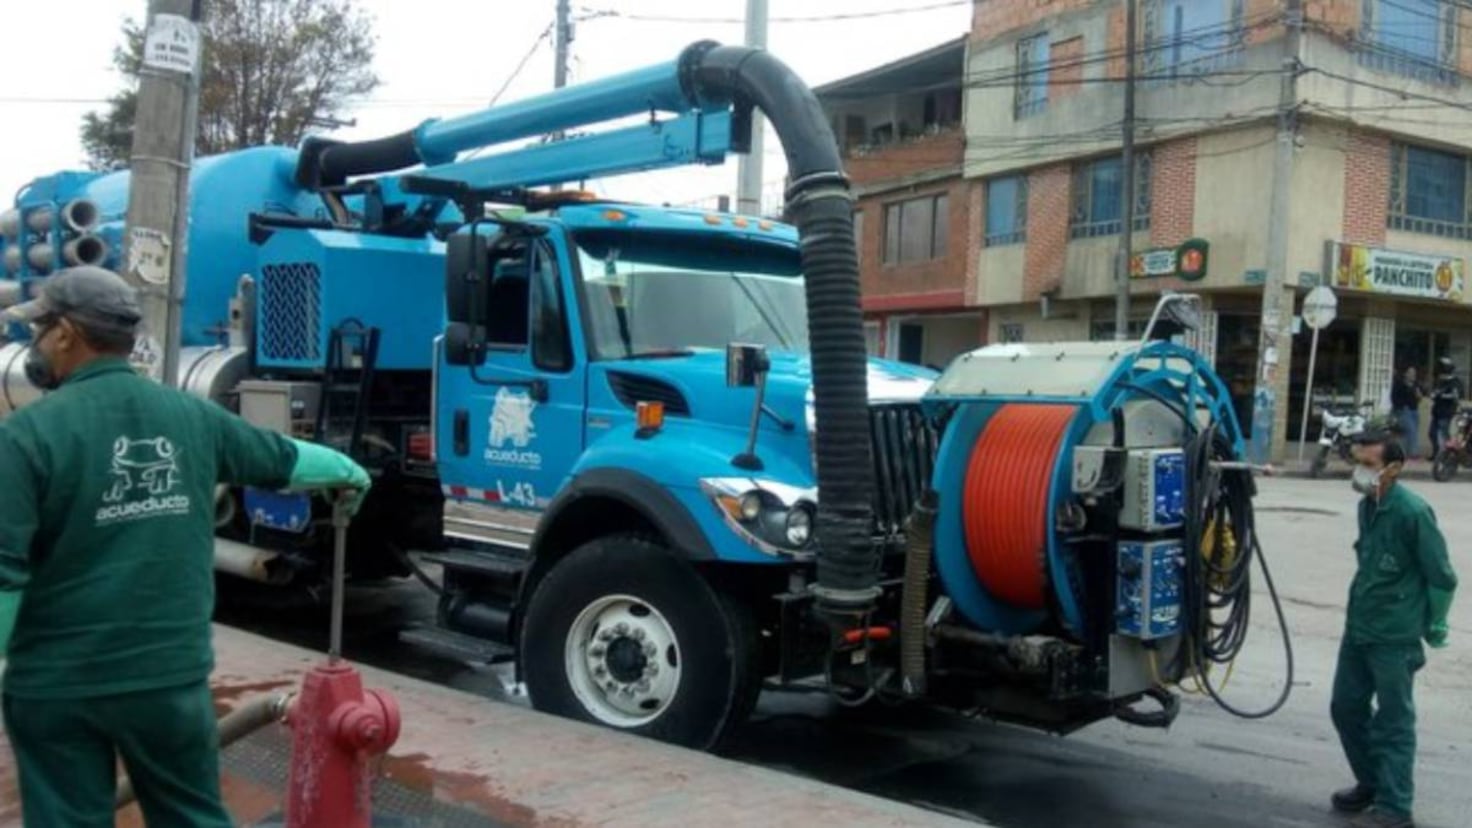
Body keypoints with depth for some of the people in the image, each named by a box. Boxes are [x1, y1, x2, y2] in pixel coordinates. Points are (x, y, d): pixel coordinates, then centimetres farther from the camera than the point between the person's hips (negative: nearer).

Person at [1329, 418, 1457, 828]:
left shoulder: (1412, 511, -18)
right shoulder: (1367, 506, 6)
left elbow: (1442, 578, -12)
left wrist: (1430, 628, -4)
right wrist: (1364, 606, 18)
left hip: (1395, 638, -8)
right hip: (1358, 629, 8)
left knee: (1393, 722, 1)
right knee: (1346, 708, 16)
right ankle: (1370, 784, 34)